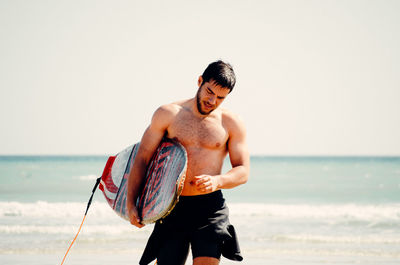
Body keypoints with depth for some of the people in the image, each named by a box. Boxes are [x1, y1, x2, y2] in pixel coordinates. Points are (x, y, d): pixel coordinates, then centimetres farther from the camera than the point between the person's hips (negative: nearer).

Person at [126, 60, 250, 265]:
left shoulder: (231, 123, 5)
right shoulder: (167, 114, 4)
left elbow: (243, 171, 4)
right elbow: (142, 158, 6)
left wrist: (217, 181, -19)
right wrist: (130, 204, -1)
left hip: (210, 208, -1)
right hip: (172, 209, 1)